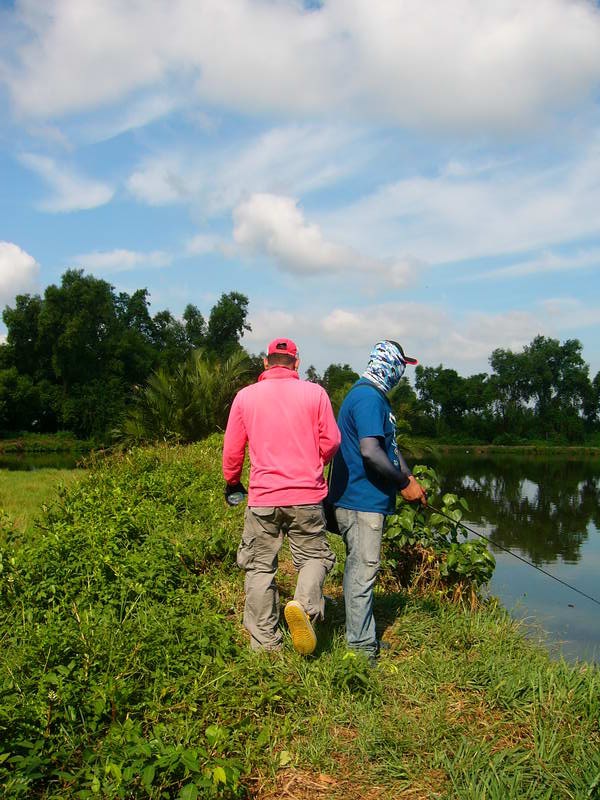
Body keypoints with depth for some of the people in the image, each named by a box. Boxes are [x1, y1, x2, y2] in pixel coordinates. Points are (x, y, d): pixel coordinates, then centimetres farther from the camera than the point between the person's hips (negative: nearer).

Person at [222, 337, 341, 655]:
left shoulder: (245, 396, 2)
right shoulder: (315, 392, 0)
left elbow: (232, 449, 6)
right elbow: (331, 442, 0)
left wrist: (232, 481, 24)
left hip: (262, 497, 1)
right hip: (307, 497, 0)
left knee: (260, 568, 11)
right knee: (314, 556, 15)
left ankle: (265, 644, 13)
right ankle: (304, 604, -14)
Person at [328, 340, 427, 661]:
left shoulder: (375, 397, 17)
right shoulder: (368, 398, -18)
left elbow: (389, 446, 22)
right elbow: (370, 452, -27)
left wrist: (409, 478, 10)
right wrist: (404, 483, -16)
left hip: (366, 499, 11)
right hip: (361, 500, -11)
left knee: (359, 568, 17)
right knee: (363, 570, -4)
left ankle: (362, 638, 28)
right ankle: (361, 648, 5)